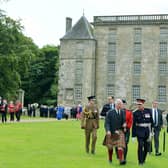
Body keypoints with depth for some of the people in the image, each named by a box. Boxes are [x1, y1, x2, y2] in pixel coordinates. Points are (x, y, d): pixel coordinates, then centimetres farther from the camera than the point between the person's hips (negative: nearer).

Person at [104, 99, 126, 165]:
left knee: (120, 146, -14)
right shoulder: (110, 112, -7)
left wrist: (124, 124, -9)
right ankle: (110, 159, 33)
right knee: (110, 147, 13)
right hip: (111, 132, -1)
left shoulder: (123, 112, 2)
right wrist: (108, 130, -25)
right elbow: (107, 122, -11)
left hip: (119, 132, 1)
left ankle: (121, 160, -21)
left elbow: (124, 121, 14)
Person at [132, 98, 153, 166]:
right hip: (140, 131, -2)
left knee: (146, 147, 7)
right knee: (140, 145, -12)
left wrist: (152, 131, 3)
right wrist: (133, 135, -4)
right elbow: (134, 125, -2)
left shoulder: (148, 111, 1)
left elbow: (151, 122, 7)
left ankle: (143, 159, 28)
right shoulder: (135, 113, -4)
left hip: (147, 131, 3)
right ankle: (140, 161, -3)